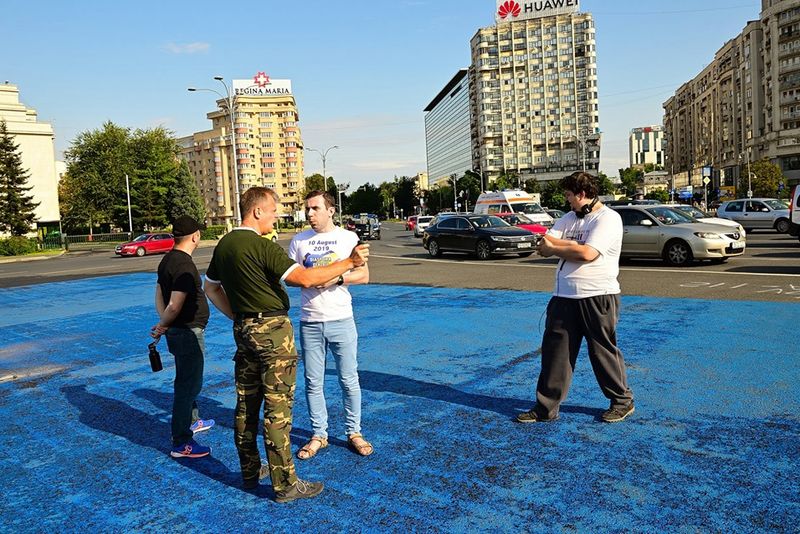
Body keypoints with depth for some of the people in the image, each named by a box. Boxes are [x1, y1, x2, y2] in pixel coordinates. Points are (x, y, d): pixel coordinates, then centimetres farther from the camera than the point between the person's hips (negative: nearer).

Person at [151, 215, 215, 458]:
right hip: (188, 332, -10)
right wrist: (162, 326, -9)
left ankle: (192, 421, 43)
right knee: (188, 384, -2)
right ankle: (181, 443, 7)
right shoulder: (184, 265, -22)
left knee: (188, 381, 25)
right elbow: (175, 306, -25)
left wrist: (163, 323, 5)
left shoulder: (168, 259, 9)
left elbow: (159, 294, 13)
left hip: (177, 332, 10)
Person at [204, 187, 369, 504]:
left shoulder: (224, 245, 10)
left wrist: (236, 316, 18)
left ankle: (249, 471, 29)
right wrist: (349, 262, -18)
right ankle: (285, 484, 5)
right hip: (272, 330, -9)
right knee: (277, 407, -3)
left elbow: (211, 288, 20)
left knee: (246, 403, 15)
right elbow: (305, 278, -24)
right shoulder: (261, 245, -17)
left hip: (243, 329, 9)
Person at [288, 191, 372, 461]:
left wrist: (336, 279, -18)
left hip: (341, 320, -2)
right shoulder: (299, 240, 6)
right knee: (313, 383, 8)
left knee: (349, 380, 5)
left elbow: (364, 275, -2)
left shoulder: (348, 238, 1)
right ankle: (319, 435, 23)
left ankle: (354, 433, 21)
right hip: (309, 322, 2)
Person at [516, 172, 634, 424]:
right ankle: (546, 408, 13)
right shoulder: (570, 217, 17)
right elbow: (544, 244, 5)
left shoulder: (608, 218, -7)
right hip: (564, 297, 7)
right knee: (554, 351, 5)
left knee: (603, 351, 5)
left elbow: (587, 253, -20)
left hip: (597, 297, -7)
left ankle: (623, 401, 26)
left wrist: (554, 248, -7)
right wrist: (574, 246, -10)